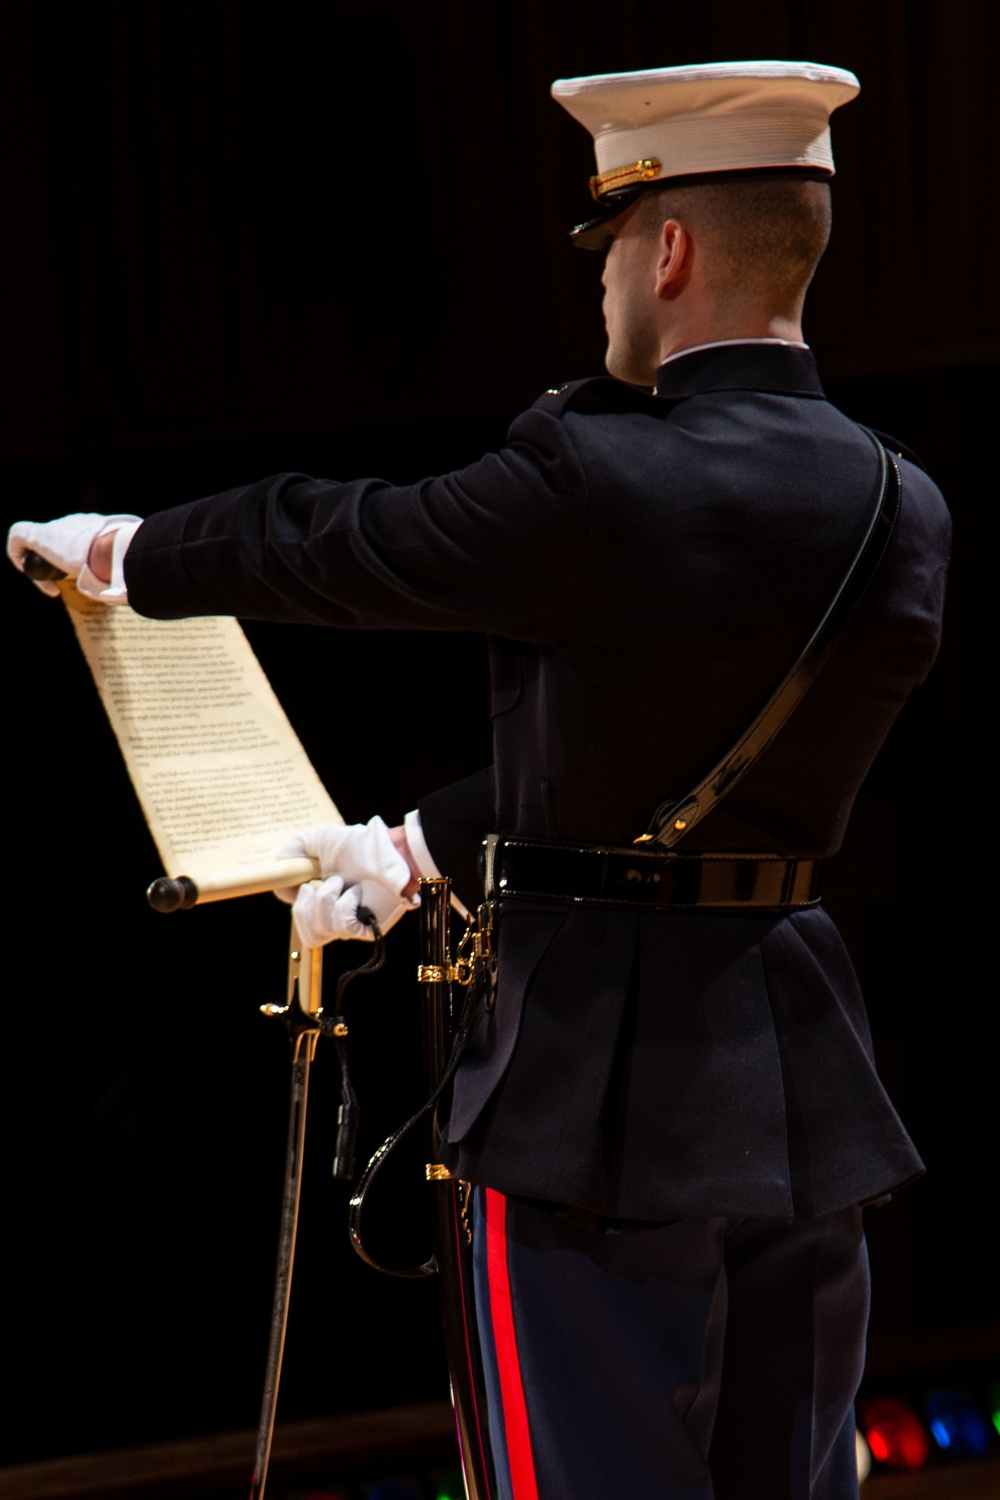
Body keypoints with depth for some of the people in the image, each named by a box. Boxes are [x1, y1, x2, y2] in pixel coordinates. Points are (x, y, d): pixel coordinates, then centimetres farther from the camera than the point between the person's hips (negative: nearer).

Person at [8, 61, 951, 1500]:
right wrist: (420, 847, 24)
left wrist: (120, 551, 17)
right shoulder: (906, 515, 3)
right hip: (801, 1085, 6)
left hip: (609, 1089, -6)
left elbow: (324, 546, -2)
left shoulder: (596, 479, -18)